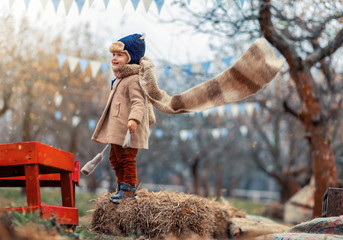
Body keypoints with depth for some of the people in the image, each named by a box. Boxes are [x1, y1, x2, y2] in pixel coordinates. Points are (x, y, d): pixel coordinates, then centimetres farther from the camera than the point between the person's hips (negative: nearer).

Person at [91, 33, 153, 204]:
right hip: (116, 131, 11)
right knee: (115, 158, 16)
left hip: (128, 131, -11)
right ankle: (123, 186, 27)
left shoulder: (134, 79, -14)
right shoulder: (119, 79, 19)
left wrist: (134, 119, -40)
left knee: (127, 158, -6)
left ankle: (128, 188, 3)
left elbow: (138, 102, -24)